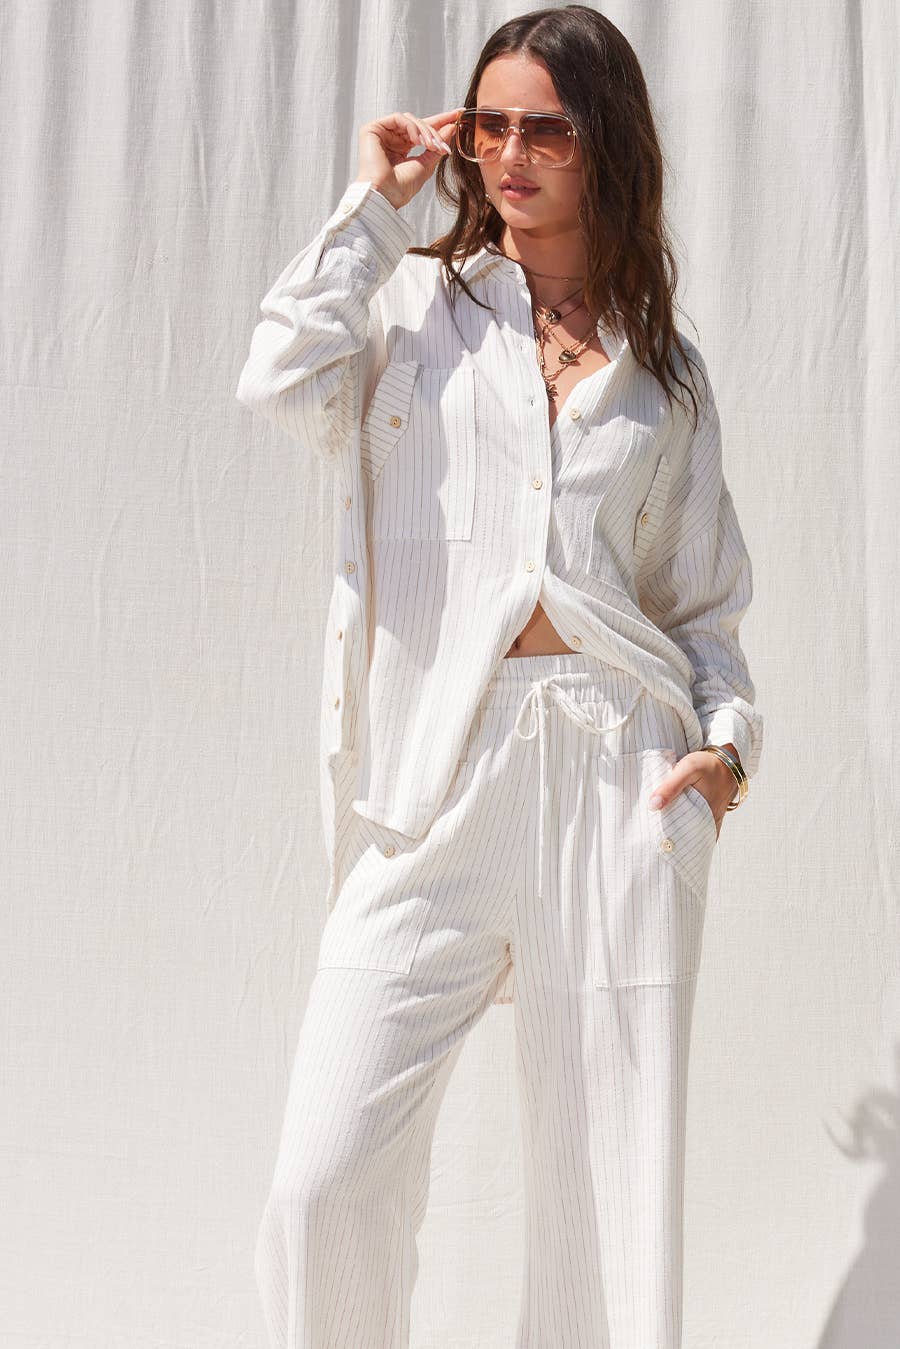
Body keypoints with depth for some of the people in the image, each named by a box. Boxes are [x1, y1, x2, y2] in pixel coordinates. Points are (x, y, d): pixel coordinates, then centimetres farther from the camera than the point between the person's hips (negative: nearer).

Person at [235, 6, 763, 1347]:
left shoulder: (666, 367, 18)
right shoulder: (416, 303, 13)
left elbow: (705, 601, 18)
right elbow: (285, 382, -9)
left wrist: (729, 735, 0)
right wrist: (375, 200, 2)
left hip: (622, 777, 2)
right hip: (439, 783, -1)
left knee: (614, 1191, 4)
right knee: (326, 1186, -11)